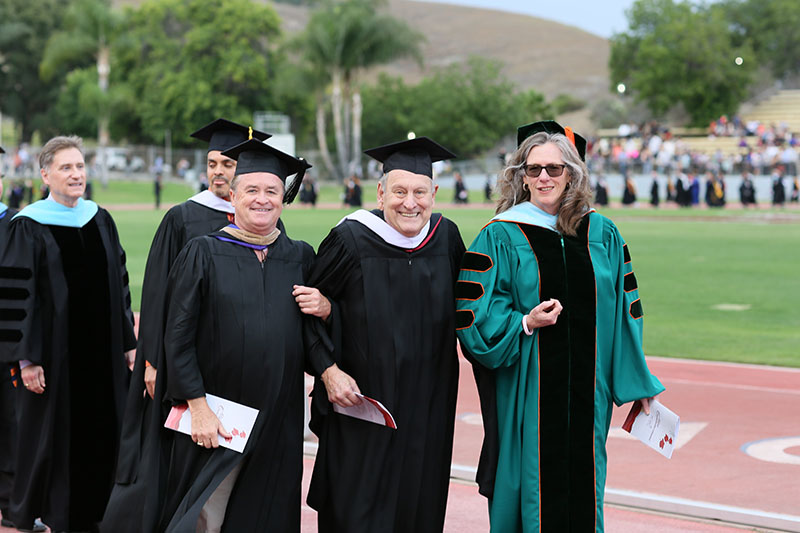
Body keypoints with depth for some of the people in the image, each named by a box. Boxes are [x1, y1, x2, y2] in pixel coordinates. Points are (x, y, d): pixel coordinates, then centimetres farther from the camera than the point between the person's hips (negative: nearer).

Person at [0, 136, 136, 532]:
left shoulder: (100, 220, 9)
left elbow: (119, 285, 12)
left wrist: (128, 343, 8)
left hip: (102, 349, 5)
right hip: (55, 351, -5)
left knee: (100, 433, 8)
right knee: (54, 434, 3)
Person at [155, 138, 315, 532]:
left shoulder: (301, 258, 7)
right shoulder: (203, 255, -3)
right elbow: (178, 336, -7)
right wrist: (197, 407, -14)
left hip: (279, 422, 3)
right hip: (214, 419, -3)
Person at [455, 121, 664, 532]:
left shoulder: (603, 235, 7)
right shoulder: (500, 238, -2)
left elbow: (625, 309, 10)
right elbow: (474, 317, -5)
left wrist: (636, 383, 8)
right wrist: (524, 324, -21)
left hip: (586, 389, 3)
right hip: (526, 395, -3)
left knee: (582, 488, 7)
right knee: (531, 493, 0)